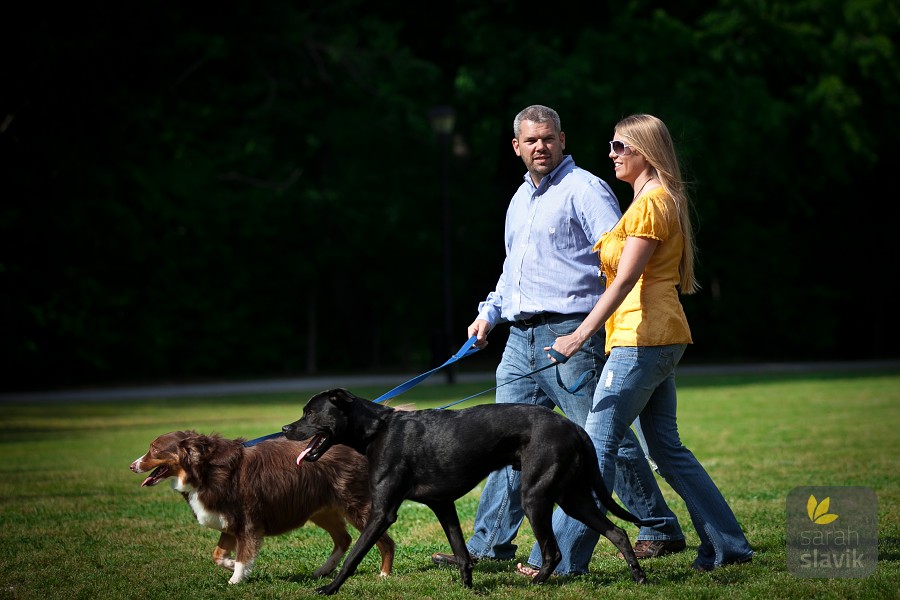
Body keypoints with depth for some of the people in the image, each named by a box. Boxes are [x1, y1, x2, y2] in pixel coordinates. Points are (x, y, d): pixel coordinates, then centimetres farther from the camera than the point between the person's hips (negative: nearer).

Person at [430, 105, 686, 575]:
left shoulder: (585, 189, -6)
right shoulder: (520, 199, 20)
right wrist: (489, 312, 21)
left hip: (570, 333, -8)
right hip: (521, 338, 8)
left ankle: (661, 530, 7)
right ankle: (489, 543, 10)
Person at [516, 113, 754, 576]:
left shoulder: (652, 202, -12)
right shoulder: (660, 201, 19)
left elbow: (625, 279, -20)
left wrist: (581, 334, -26)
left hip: (641, 339, -11)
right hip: (660, 339, 11)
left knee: (598, 446, -9)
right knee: (666, 447, 13)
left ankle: (559, 556, -7)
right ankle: (726, 544, 15)